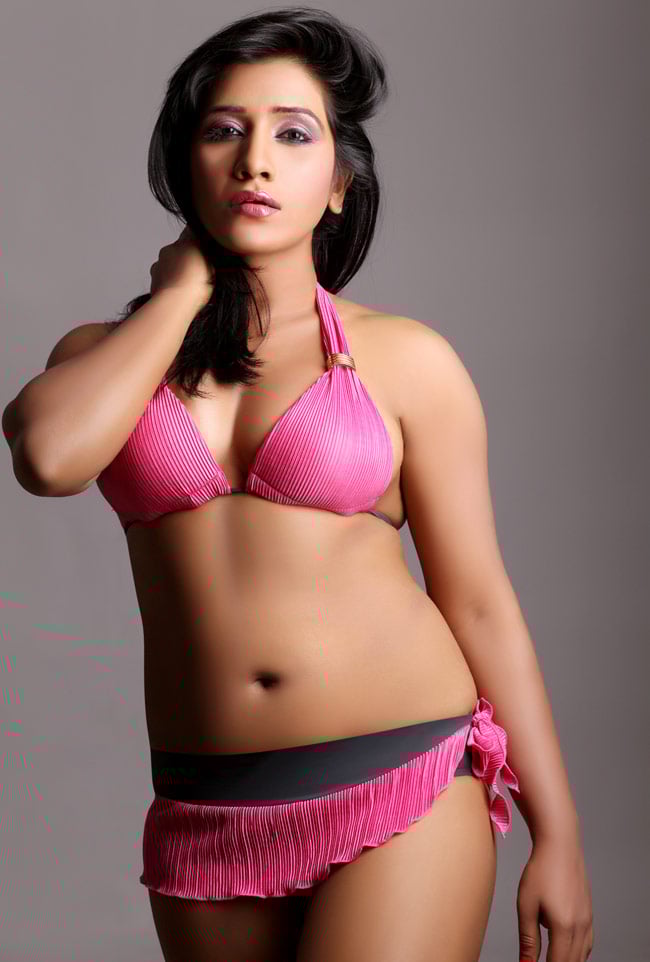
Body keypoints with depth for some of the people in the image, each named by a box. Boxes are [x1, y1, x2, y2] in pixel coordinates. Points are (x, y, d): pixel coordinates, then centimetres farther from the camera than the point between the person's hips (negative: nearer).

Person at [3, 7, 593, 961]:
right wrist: (182, 293, -1)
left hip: (402, 792, -3)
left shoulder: (404, 360, 1)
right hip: (205, 816, 3)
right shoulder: (110, 353, 9)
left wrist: (556, 836, 1)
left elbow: (480, 605, 2)